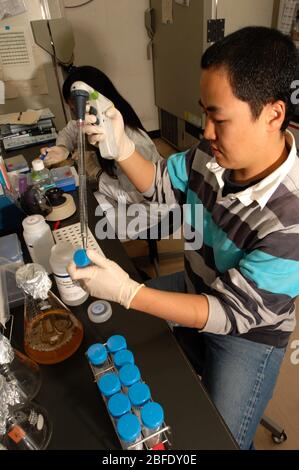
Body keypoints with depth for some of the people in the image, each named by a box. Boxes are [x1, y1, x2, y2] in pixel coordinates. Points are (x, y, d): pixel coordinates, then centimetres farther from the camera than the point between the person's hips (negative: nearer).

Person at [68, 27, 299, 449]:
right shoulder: (213, 157, -19)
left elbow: (233, 312, -30)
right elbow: (160, 185, -1)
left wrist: (127, 292, -37)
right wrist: (122, 146, -21)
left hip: (247, 333, -5)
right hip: (194, 288, 6)